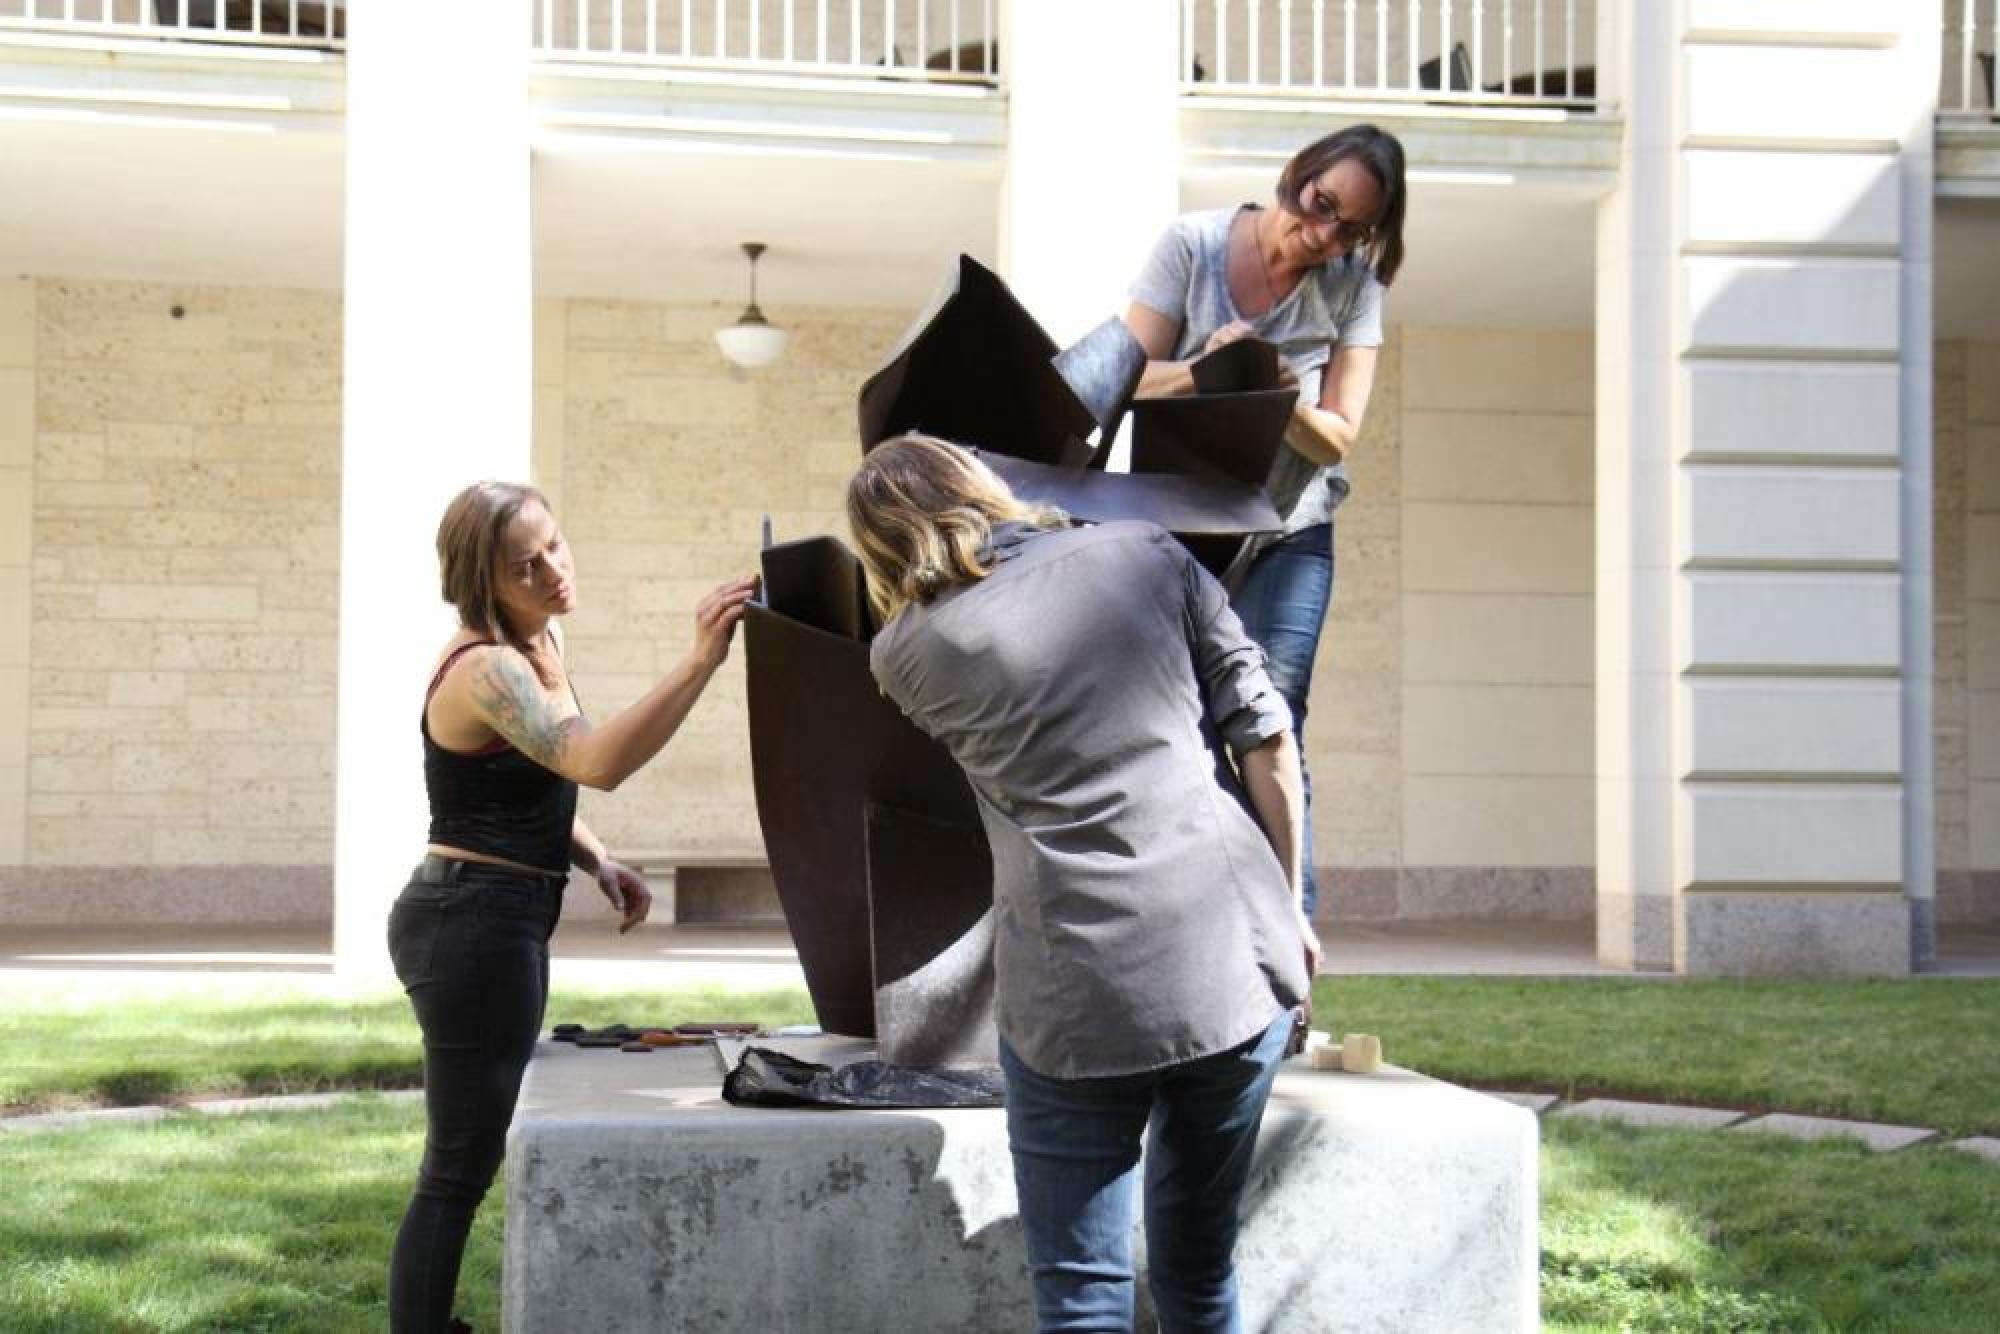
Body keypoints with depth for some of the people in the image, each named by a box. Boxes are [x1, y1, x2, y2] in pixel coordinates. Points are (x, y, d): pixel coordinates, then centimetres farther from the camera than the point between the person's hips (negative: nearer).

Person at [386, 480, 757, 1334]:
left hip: (494, 921, 10)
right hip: (475, 924, -10)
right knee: (461, 1166, -5)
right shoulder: (487, 668, -21)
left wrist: (596, 860, 5)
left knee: (472, 1155, 19)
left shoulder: (535, 644, 10)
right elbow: (599, 763, -38)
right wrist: (701, 662, -46)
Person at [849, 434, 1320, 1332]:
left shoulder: (911, 653, 3)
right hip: (1239, 964, 3)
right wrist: (1287, 908, 13)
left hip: (1080, 998, -3)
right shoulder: (1148, 559, 6)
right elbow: (1266, 738, 4)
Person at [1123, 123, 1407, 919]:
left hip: (1287, 534, 0)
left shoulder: (1353, 288, -2)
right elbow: (1131, 376, -8)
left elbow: (1337, 437, -6)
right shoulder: (1194, 244, -5)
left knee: (1270, 733, -10)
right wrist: (1203, 373, -28)